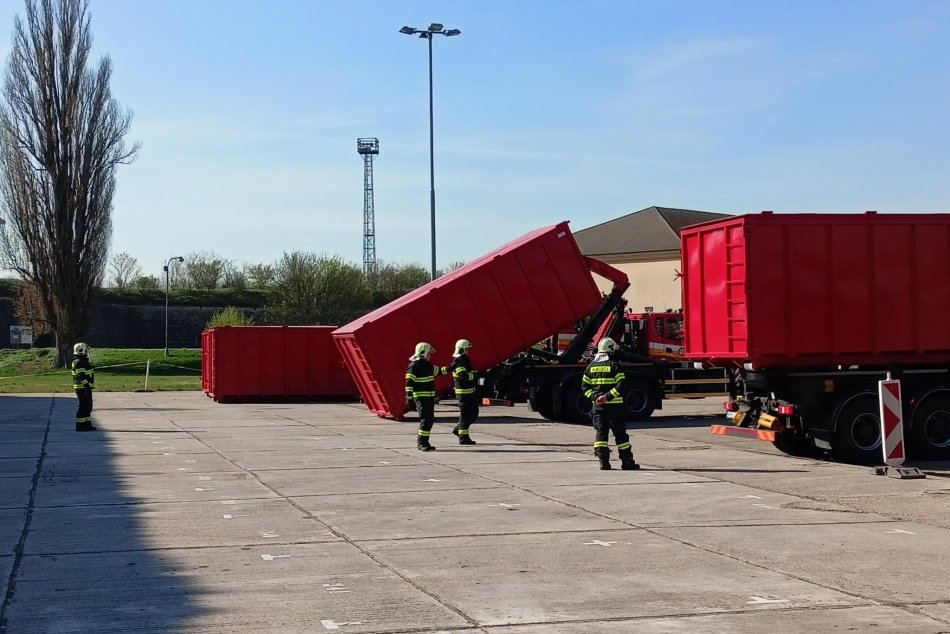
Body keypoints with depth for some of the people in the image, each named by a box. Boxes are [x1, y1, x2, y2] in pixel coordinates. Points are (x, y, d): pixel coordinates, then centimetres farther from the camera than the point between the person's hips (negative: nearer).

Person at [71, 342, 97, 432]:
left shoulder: (83, 361, 17)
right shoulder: (79, 362, -17)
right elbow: (82, 376, -24)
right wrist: (86, 386, -27)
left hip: (86, 388, 11)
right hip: (83, 388, -11)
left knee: (88, 407, 15)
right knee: (83, 406, -8)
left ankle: (87, 424, 20)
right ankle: (80, 426, -5)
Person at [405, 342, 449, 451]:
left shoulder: (427, 365, 15)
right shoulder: (414, 366, -12)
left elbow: (437, 371, 34)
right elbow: (409, 383, -16)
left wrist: (448, 369, 29)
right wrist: (409, 398, -20)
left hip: (430, 397, 9)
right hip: (421, 397, -9)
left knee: (430, 420, 10)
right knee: (425, 419, -13)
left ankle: (424, 442, 18)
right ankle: (421, 443, -10)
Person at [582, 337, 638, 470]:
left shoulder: (591, 366, 8)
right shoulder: (614, 365, -7)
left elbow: (585, 387, 6)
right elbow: (620, 385, -17)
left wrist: (594, 397, -3)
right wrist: (608, 396, -18)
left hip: (597, 406, 4)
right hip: (614, 406, -4)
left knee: (600, 433, 5)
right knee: (620, 434, 4)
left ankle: (603, 461, -5)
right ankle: (627, 462, 9)